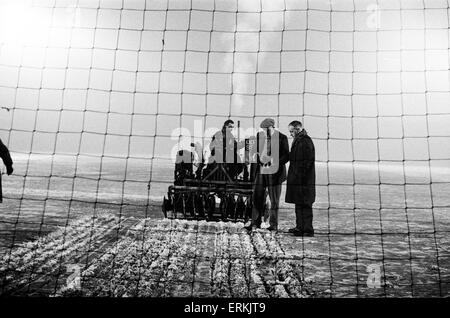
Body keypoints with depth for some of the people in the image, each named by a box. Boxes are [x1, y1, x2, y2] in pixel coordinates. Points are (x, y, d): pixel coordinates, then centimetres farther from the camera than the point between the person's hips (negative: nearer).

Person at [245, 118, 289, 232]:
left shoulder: (282, 137, -1)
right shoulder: (258, 136, 7)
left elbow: (286, 156, -2)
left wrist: (274, 162, -17)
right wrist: (259, 160, -8)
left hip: (274, 172, -3)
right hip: (261, 171, 3)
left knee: (274, 200, 4)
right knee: (257, 197, 3)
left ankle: (273, 225, 13)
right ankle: (255, 223, 12)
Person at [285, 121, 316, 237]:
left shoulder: (305, 141, -14)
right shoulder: (298, 141, 17)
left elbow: (308, 161, -20)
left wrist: (300, 175, -20)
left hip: (303, 180, -10)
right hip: (297, 179, 10)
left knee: (305, 205, -5)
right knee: (299, 204, 15)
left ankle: (308, 230, 1)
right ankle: (300, 227, 24)